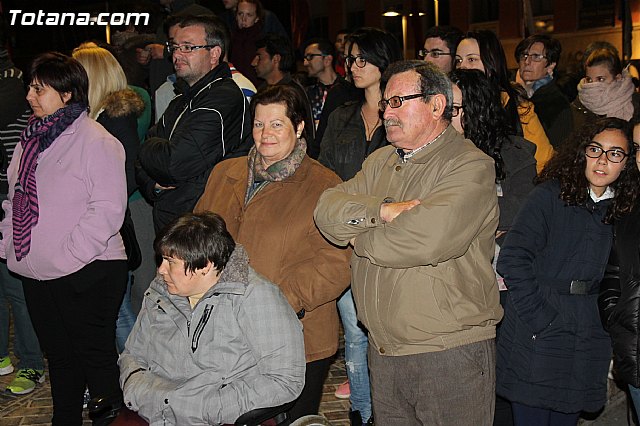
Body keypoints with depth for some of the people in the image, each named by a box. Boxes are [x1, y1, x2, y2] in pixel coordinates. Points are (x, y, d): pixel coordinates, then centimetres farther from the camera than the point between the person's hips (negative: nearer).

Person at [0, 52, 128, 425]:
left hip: (86, 274, -8)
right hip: (36, 273, 8)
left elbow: (108, 209, -19)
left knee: (95, 355, 2)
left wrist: (67, 257, -21)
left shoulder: (95, 140, -13)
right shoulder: (32, 138, 12)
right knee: (59, 356, 18)